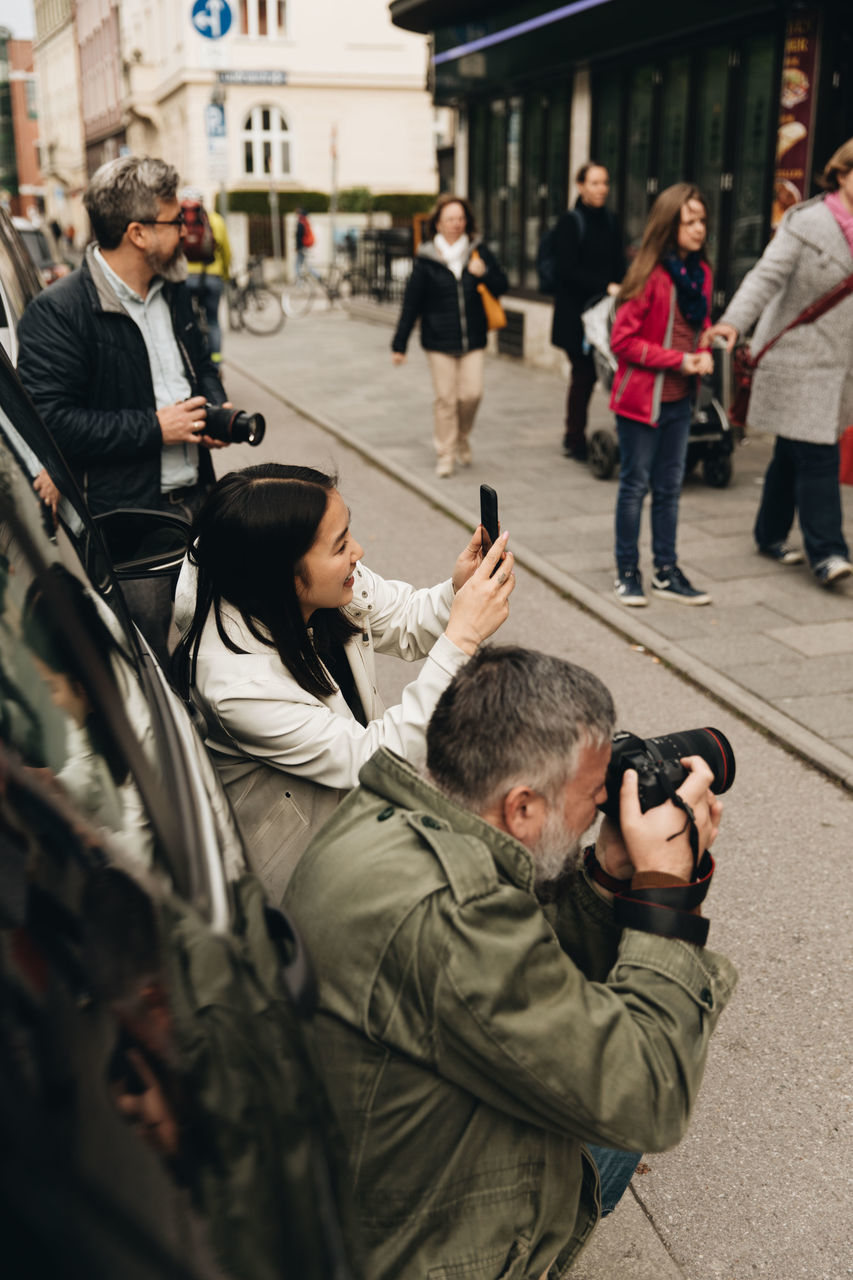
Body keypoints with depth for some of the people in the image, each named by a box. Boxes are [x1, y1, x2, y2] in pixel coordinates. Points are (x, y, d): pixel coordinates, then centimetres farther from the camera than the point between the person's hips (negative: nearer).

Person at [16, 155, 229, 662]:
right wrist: (153, 428, -17)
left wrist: (216, 408, 3)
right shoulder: (57, 313, -14)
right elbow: (50, 420, -21)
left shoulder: (173, 290, 11)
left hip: (197, 500, 7)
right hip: (127, 519, -7)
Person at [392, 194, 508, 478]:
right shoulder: (427, 258, 0)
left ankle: (462, 439, 25)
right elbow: (411, 303, 1)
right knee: (445, 398, -2)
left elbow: (502, 286, 10)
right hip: (438, 340, -2)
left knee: (472, 394, -4)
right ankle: (446, 455, 11)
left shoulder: (479, 252, 6)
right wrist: (399, 344, -1)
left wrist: (483, 274, -13)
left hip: (472, 339, 2)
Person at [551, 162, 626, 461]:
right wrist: (606, 287, -18)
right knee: (584, 374, -4)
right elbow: (568, 270, -13)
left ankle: (573, 437, 15)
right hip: (575, 313, -5)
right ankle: (575, 439, 6)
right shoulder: (570, 222, -5)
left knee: (586, 374, 5)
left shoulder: (610, 221, 13)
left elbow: (618, 266, 14)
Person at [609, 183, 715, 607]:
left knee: (669, 487, 12)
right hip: (641, 397, -6)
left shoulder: (700, 273, 6)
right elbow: (622, 341, -15)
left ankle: (666, 572, 22)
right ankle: (627, 572, 16)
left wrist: (703, 354, -3)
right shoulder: (650, 275, -15)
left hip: (679, 399, 7)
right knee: (635, 485, 4)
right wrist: (677, 360, -18)